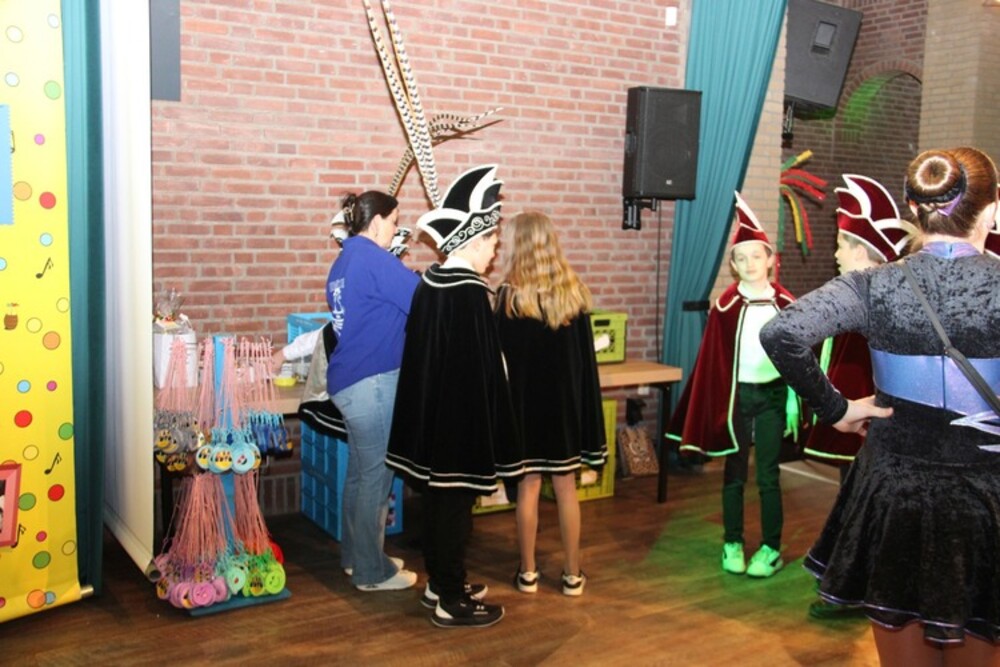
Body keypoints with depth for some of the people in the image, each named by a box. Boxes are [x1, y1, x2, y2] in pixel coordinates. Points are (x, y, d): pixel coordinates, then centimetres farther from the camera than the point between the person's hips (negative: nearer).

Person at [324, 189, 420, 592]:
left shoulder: (344, 261, 15)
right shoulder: (373, 258, -14)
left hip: (348, 380, 10)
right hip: (372, 381, -10)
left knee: (361, 472, 18)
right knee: (376, 476, 0)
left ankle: (355, 556, 30)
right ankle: (372, 572, 10)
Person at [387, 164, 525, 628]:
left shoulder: (429, 283, 5)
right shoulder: (470, 293, -20)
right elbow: (481, 367, -20)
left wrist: (428, 406, 19)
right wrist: (489, 429, -13)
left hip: (431, 409, 9)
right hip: (461, 415, -9)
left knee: (437, 497, 17)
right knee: (455, 503, 1)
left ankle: (440, 582, 31)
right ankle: (451, 600, 13)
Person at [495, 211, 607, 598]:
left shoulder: (509, 296, -11)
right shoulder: (574, 292, -1)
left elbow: (501, 356, -7)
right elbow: (586, 356, 3)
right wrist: (582, 404, 10)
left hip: (525, 402, -2)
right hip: (566, 401, 3)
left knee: (528, 487, 7)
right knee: (566, 488, 9)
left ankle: (528, 573, 17)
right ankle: (572, 574, 18)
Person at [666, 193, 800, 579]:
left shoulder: (785, 304, -1)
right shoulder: (726, 306, -7)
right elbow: (713, 359, -4)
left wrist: (793, 402, 1)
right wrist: (718, 406, -5)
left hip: (772, 394, 1)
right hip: (736, 395, -1)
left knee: (768, 475, 5)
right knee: (734, 473, 9)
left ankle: (771, 548, 16)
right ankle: (732, 544, 20)